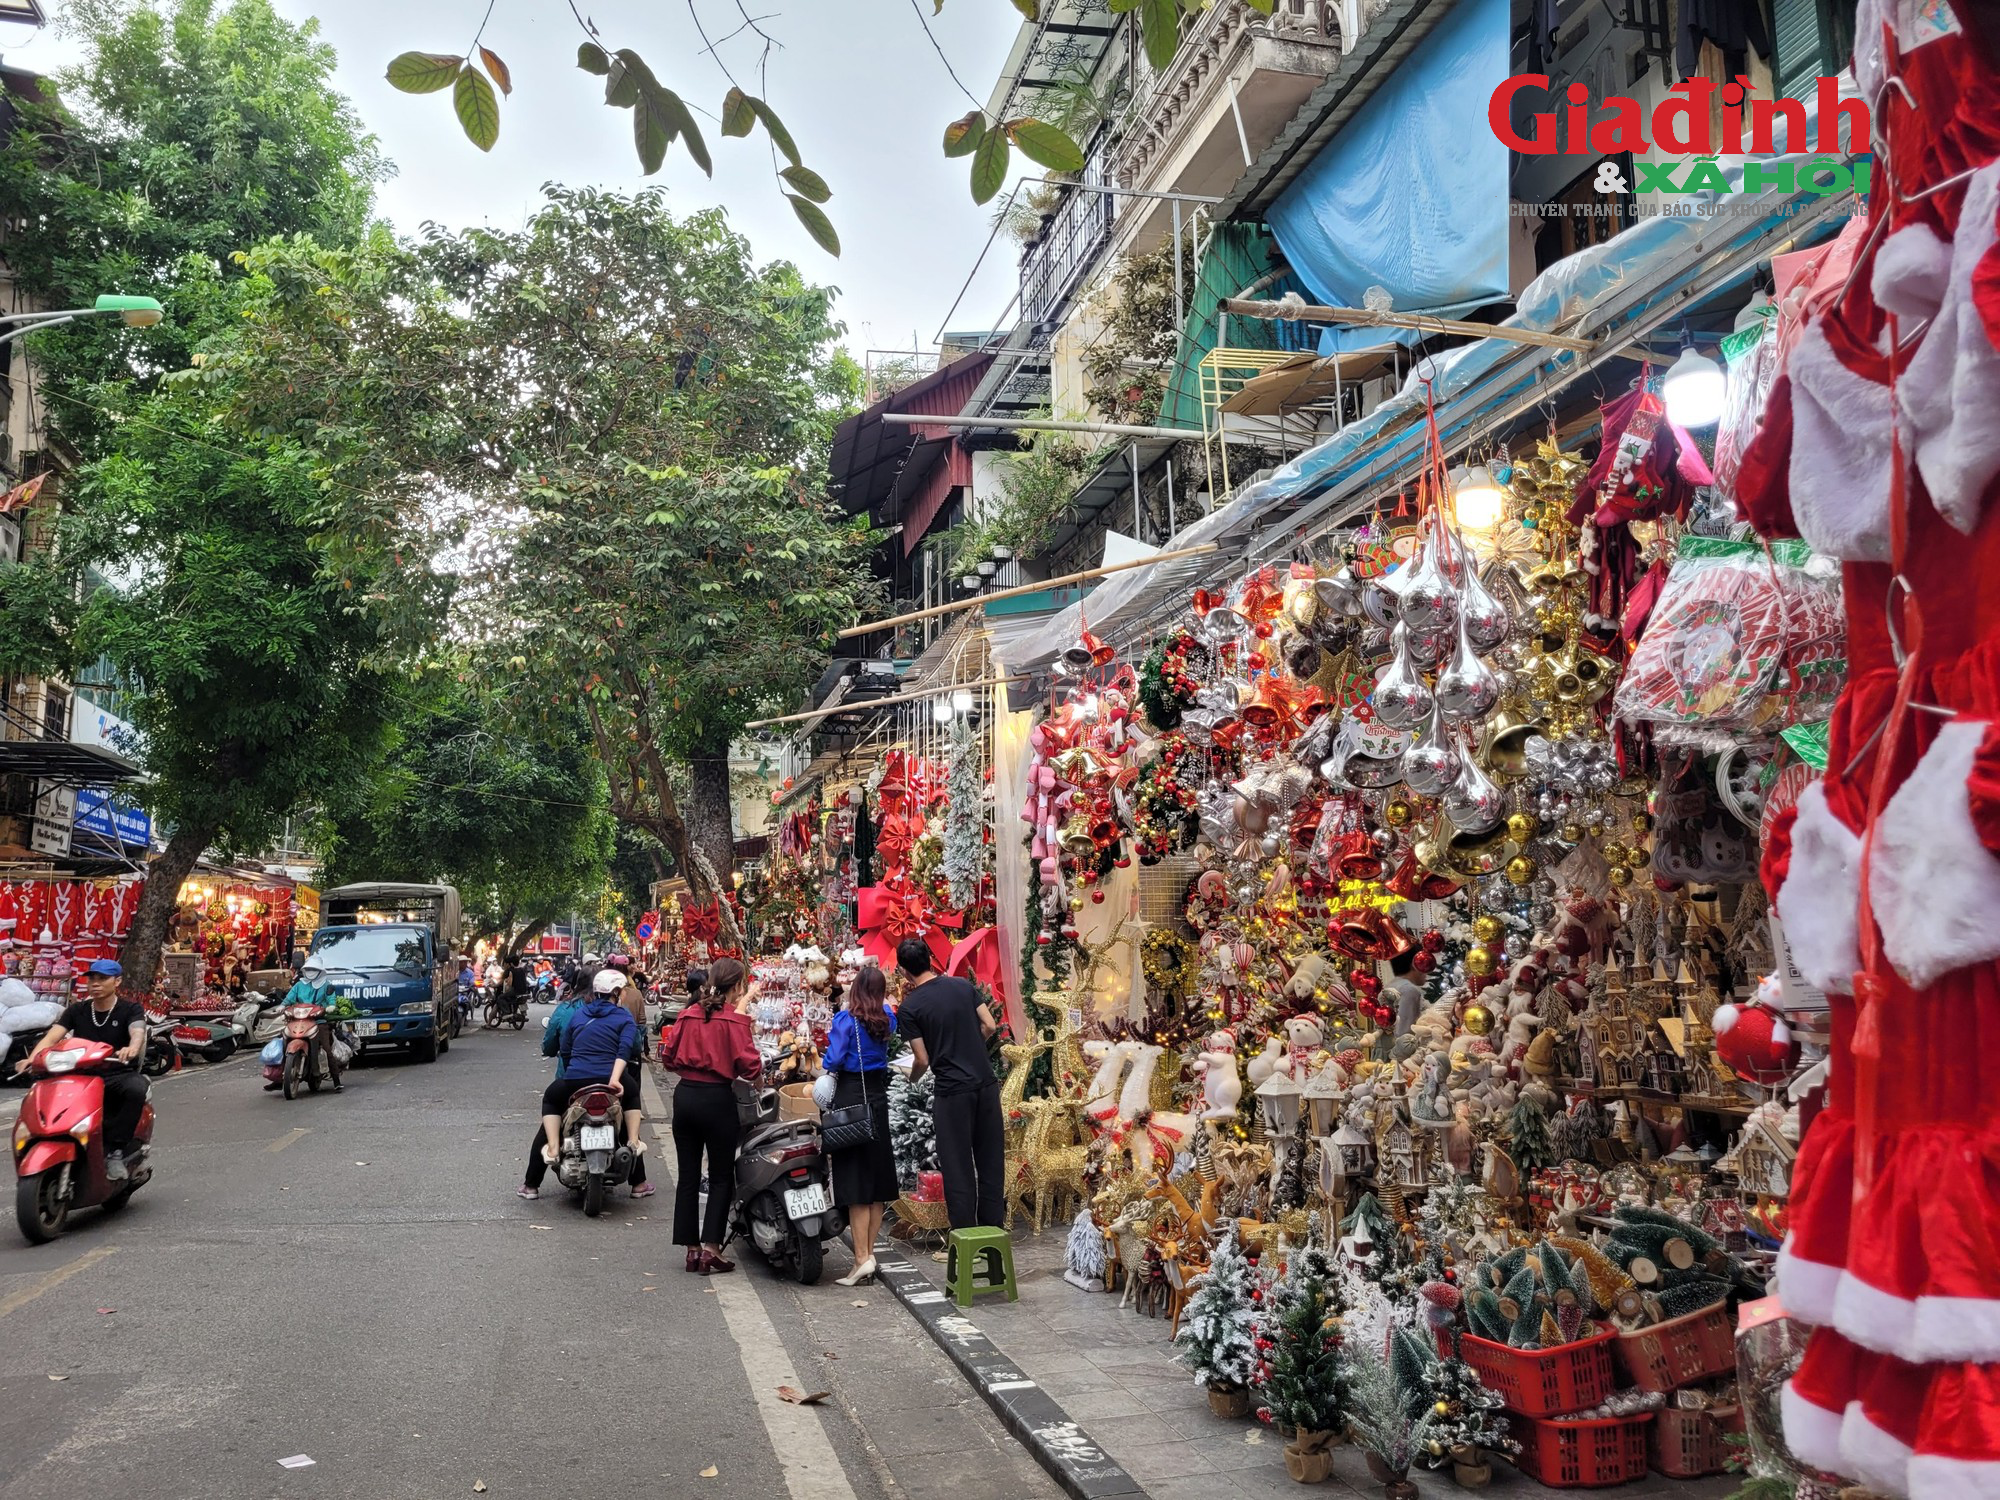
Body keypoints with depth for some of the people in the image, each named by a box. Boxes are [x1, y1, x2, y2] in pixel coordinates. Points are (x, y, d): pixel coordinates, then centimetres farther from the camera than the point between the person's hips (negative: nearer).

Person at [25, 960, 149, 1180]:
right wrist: (31, 1060, -26)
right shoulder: (77, 1011, 11)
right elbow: (52, 1037, -4)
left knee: (136, 1088, -37)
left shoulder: (131, 1009, 1)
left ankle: (114, 1151, -25)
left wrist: (132, 1048, -46)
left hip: (120, 1076, -3)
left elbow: (137, 1032, -21)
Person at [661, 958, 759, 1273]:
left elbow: (669, 1056, 7)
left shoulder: (688, 1014, 4)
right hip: (717, 1099, -5)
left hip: (685, 1096, 5)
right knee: (721, 1177, 6)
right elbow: (750, 1066, -16)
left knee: (688, 1175, 12)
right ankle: (711, 1249, 2)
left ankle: (692, 1248, 17)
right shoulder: (734, 1018, -11)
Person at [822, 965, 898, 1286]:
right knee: (877, 1178, 12)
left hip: (850, 1097, -6)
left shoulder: (846, 1019, -12)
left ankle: (862, 1259, -5)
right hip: (878, 1096, 6)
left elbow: (834, 1060, -15)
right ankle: (869, 1252, 19)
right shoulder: (888, 1018, 5)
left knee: (855, 1182, -4)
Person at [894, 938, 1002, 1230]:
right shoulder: (962, 986, 5)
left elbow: (923, 1060, -5)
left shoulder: (909, 1009, -7)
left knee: (958, 1167, 5)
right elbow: (990, 1025, 5)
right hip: (986, 1082, 5)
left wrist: (911, 1079, 16)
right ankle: (994, 1229, 22)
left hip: (953, 1091, -5)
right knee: (991, 1160, 13)